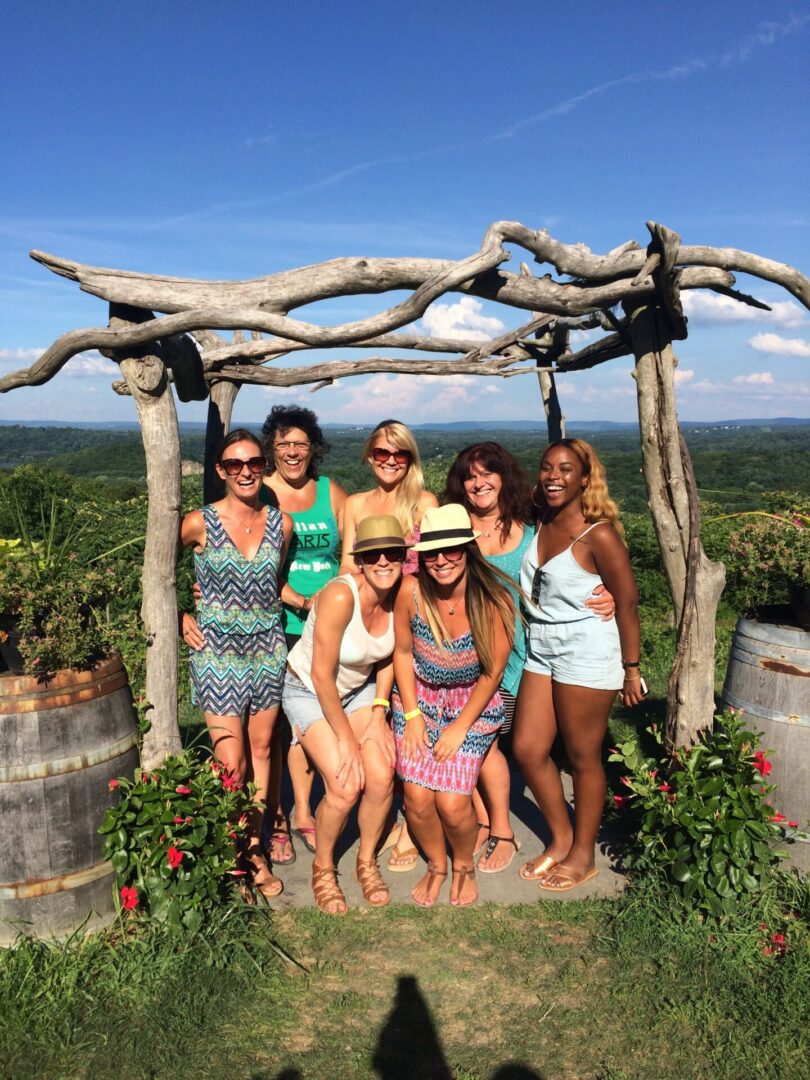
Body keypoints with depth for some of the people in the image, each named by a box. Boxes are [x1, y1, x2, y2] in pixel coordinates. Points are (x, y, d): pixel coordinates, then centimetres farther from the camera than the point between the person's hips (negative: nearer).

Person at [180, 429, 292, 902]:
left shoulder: (281, 524, 0)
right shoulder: (199, 523, -9)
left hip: (267, 651, 3)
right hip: (218, 654, -3)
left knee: (261, 750, 12)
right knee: (232, 763, -3)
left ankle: (254, 848, 28)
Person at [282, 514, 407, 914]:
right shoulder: (340, 597, -33)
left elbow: (388, 657, 3)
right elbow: (322, 675, -26)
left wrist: (378, 714, -6)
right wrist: (346, 739, -17)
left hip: (360, 689, 5)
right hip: (309, 691, -5)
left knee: (382, 778, -11)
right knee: (344, 788, -16)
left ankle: (367, 861, 17)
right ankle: (323, 869, 13)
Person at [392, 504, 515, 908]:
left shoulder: (494, 601, -22)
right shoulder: (411, 592, -19)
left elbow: (493, 672, -10)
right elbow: (403, 652, -3)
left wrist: (460, 727, -9)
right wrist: (411, 715, -5)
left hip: (472, 703, -1)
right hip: (418, 697, 2)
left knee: (452, 802, -11)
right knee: (417, 798, -8)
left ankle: (464, 864, 24)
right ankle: (436, 865, 25)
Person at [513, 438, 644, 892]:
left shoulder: (599, 536, -15)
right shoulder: (539, 527, 4)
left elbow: (628, 604, -12)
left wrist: (631, 669, -9)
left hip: (586, 654, -7)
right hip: (541, 650, 7)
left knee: (583, 756, 7)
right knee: (528, 748, 10)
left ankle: (584, 855, 27)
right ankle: (561, 838, 31)